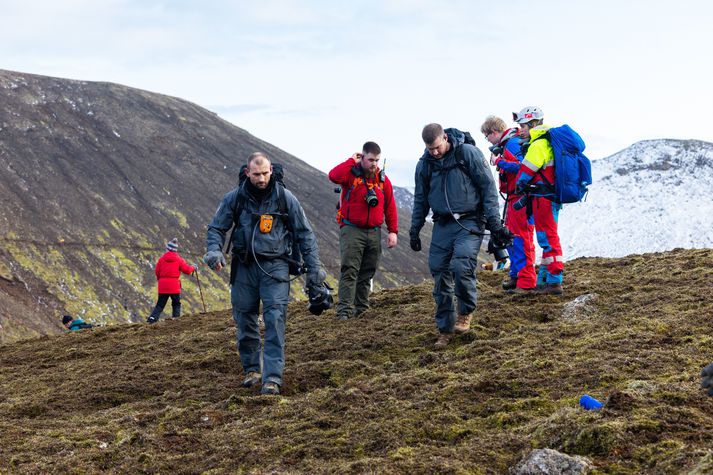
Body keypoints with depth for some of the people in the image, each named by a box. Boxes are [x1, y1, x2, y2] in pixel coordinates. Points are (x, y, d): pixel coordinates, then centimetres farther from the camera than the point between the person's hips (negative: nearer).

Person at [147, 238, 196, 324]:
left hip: (163, 286, 2)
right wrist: (193, 268, 20)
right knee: (176, 304, 14)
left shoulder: (161, 259, 0)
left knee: (160, 305, 8)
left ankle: (152, 318, -9)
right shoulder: (179, 260, -3)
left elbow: (157, 272, 4)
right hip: (174, 287, -2)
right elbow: (187, 270, -1)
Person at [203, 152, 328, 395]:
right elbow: (216, 227, 10)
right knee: (244, 320, 7)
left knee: (275, 320, -14)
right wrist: (214, 250, -11)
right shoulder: (234, 198, 2)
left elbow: (304, 233, 6)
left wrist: (314, 269, 2)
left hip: (275, 265, -2)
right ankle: (252, 369, 24)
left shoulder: (285, 198, 0)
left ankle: (272, 377, -17)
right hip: (244, 266, 2)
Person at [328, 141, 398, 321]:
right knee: (350, 270, -12)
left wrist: (393, 231, 5)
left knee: (367, 273, 8)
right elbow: (334, 176, -27)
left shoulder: (383, 179, 10)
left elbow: (390, 206, 12)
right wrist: (351, 161, -15)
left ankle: (361, 309, 14)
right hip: (352, 230, -5)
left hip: (374, 232, 5)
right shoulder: (351, 173, -4)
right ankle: (344, 310, -17)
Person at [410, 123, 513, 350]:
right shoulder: (424, 164, 6)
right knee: (439, 274, -1)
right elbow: (420, 200, 18)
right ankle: (445, 329, 10)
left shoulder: (468, 153, -7)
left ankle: (466, 312, 1)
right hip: (442, 225, 5)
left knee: (461, 266, -23)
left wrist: (494, 222, -7)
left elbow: (488, 187, -4)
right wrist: (414, 230, 16)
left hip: (469, 222, -4)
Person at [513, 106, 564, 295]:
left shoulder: (538, 144, -14)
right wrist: (528, 195, 17)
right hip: (551, 196, 10)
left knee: (548, 239, -8)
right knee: (547, 239, 14)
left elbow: (526, 171, -12)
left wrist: (519, 185, 8)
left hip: (543, 198, -10)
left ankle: (554, 282, -8)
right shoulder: (546, 141, 17)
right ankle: (544, 280, 21)